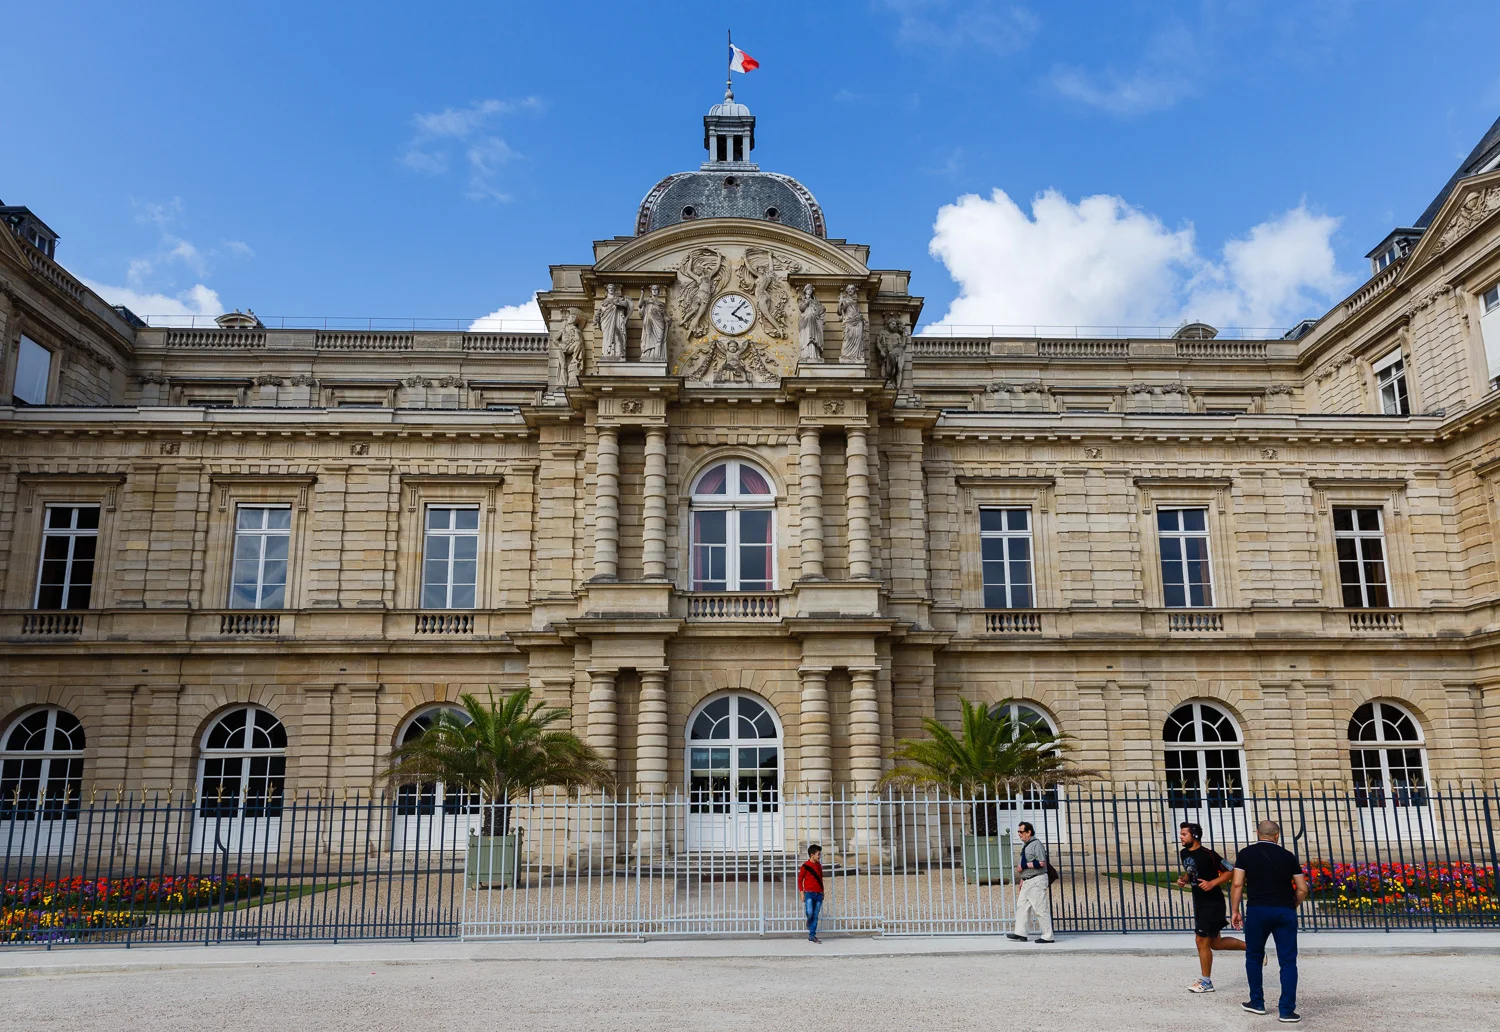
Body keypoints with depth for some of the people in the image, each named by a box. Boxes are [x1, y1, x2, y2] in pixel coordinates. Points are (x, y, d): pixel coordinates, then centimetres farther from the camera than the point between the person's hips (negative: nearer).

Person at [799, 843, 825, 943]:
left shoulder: (819, 865, 12)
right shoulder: (805, 866, -5)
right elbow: (800, 880, -2)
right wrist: (802, 893, -6)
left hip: (818, 894, 5)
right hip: (809, 893, -5)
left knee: (815, 916, 4)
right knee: (809, 913, -18)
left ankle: (812, 936, 10)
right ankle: (809, 923, 15)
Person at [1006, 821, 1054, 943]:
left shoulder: (1037, 844, -13)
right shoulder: (1025, 846, 16)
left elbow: (1041, 863, -22)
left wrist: (1023, 866, -18)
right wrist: (1022, 880, 22)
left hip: (1037, 881, -10)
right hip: (1027, 882, 10)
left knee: (1041, 909, -6)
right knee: (1022, 906, 8)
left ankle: (1048, 936, 0)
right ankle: (1020, 933, 11)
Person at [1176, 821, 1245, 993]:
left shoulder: (1208, 854, -19)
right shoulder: (1184, 854, 5)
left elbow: (1230, 871, -15)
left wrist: (1212, 883, -24)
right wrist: (1184, 880, 0)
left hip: (1212, 903, -9)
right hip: (1199, 902, 9)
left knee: (1201, 940, -5)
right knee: (1215, 943, 15)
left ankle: (1206, 982, 9)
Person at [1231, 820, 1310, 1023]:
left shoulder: (1246, 854, 3)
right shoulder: (1288, 856, 7)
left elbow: (1237, 884, -4)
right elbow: (1302, 888, 7)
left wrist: (1235, 911, 4)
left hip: (1257, 909, -1)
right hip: (1285, 911, 1)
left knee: (1254, 957, 17)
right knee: (1288, 961, 6)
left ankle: (1257, 1002, 22)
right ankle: (1287, 1010, 3)